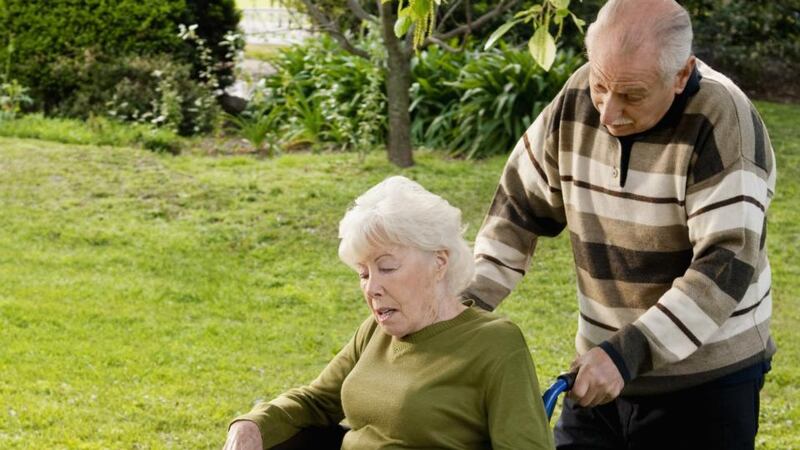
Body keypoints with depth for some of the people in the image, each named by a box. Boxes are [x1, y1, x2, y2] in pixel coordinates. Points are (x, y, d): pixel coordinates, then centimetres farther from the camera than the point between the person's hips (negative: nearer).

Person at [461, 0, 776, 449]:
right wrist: (470, 302, -6)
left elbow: (726, 268, -25)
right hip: (602, 368, 5)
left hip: (705, 382, -5)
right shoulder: (576, 102, -5)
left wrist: (627, 353, -31)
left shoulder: (722, 122, -20)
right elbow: (519, 208, 6)